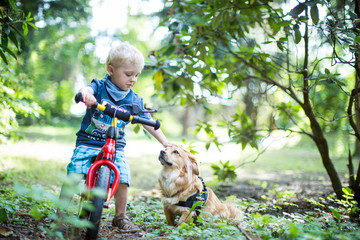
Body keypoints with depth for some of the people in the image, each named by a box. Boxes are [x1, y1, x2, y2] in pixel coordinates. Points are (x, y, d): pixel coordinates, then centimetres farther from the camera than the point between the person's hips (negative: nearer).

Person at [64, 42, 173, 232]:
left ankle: (120, 217, 2)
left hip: (115, 147, 2)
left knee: (122, 177, -18)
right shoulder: (99, 87, -4)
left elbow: (148, 122, 9)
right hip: (88, 142, -1)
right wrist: (86, 94, -52)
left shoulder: (134, 100, 5)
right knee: (75, 171, -18)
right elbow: (87, 89, -27)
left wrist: (164, 142, 2)